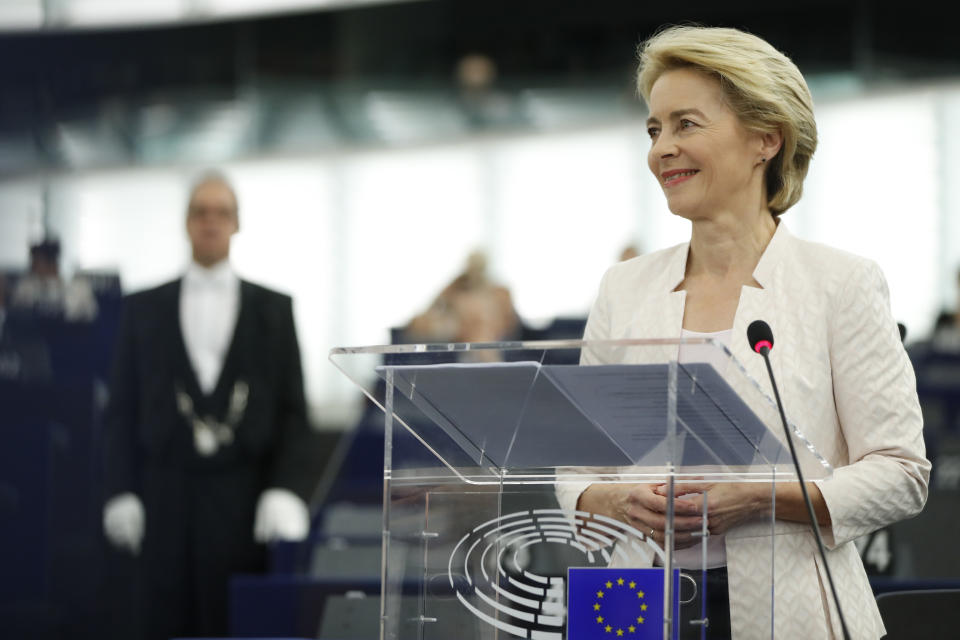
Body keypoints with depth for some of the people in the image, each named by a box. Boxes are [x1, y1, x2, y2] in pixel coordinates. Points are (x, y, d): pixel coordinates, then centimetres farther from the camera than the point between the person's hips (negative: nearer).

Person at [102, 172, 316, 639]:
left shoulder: (273, 309, 8)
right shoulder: (144, 309, 11)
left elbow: (293, 411, 5)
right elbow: (122, 409, 9)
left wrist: (286, 491, -8)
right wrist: (122, 493, 0)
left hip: (243, 505, -1)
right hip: (167, 497, 1)